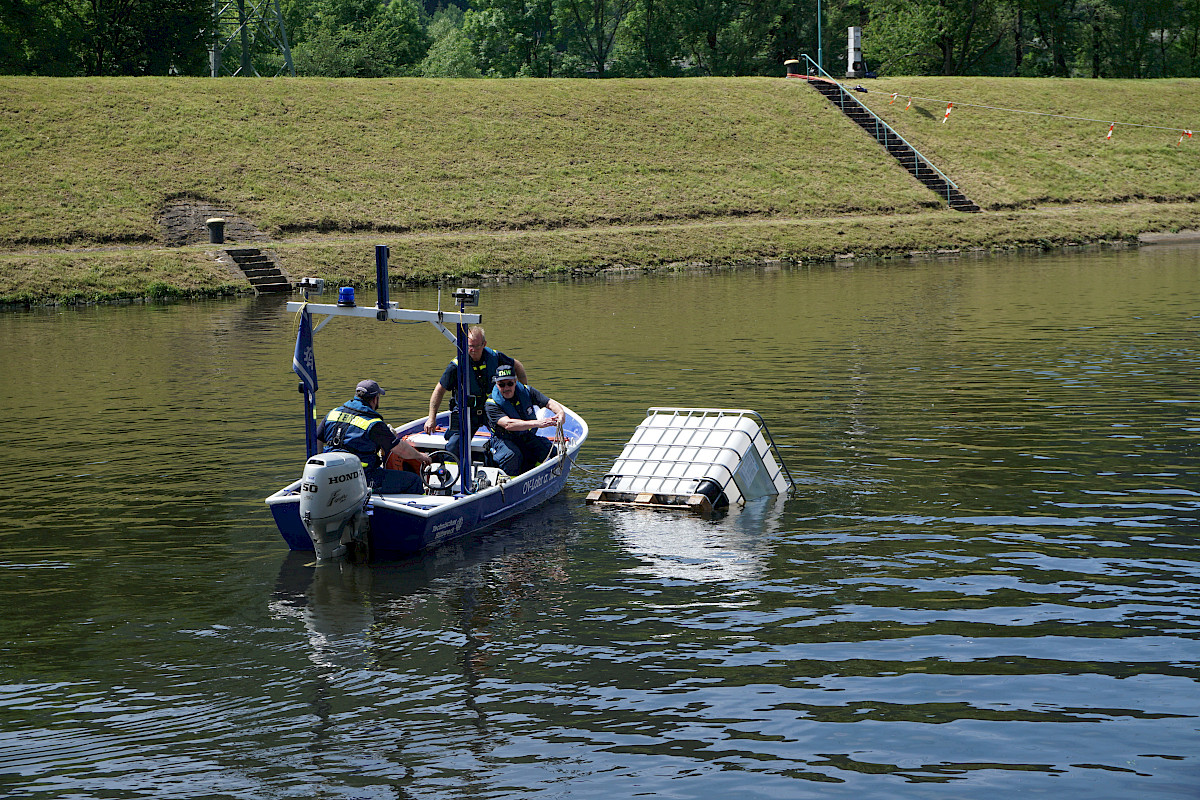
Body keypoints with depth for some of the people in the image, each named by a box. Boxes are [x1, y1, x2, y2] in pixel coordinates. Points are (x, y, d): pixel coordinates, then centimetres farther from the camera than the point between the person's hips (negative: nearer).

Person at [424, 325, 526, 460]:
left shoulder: (494, 357, -10)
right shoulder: (457, 366, -17)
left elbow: (517, 366, 10)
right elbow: (440, 390, -6)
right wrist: (432, 418, -9)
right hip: (466, 412, -2)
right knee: (453, 449, -11)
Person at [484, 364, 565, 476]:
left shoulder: (526, 391, -5)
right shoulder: (491, 404, -20)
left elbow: (550, 403, -10)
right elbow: (507, 424, -36)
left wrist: (561, 413, -36)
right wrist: (537, 423, -47)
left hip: (527, 438, 4)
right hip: (504, 440, -4)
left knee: (550, 450, -22)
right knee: (512, 455, -37)